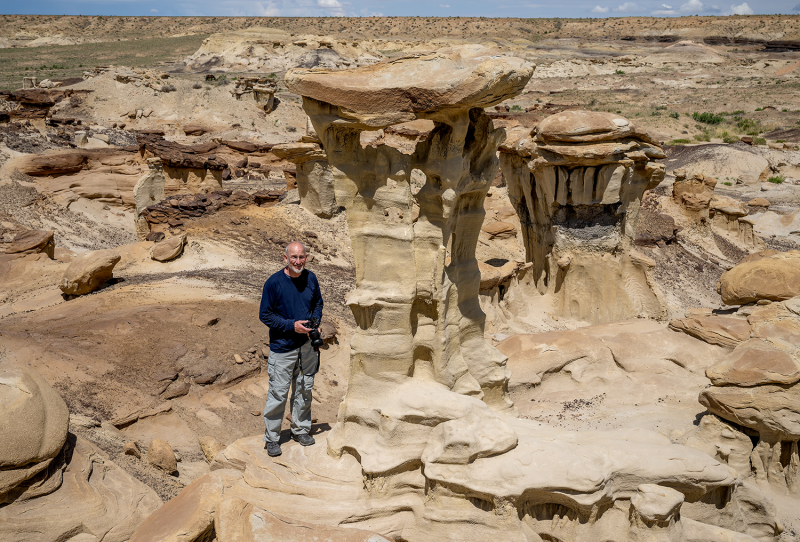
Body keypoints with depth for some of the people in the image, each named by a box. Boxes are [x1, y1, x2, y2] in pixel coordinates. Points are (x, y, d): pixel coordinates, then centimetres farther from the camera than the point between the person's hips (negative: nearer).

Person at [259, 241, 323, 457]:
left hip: (307, 344, 5)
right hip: (282, 347, -5)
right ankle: (271, 438, 15)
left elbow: (318, 302, 15)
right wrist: (292, 325, -19)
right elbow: (265, 315, -10)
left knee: (304, 389, 16)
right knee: (278, 393, 0)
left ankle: (301, 429, 33)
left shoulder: (311, 278, 0)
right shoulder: (273, 283, -15)